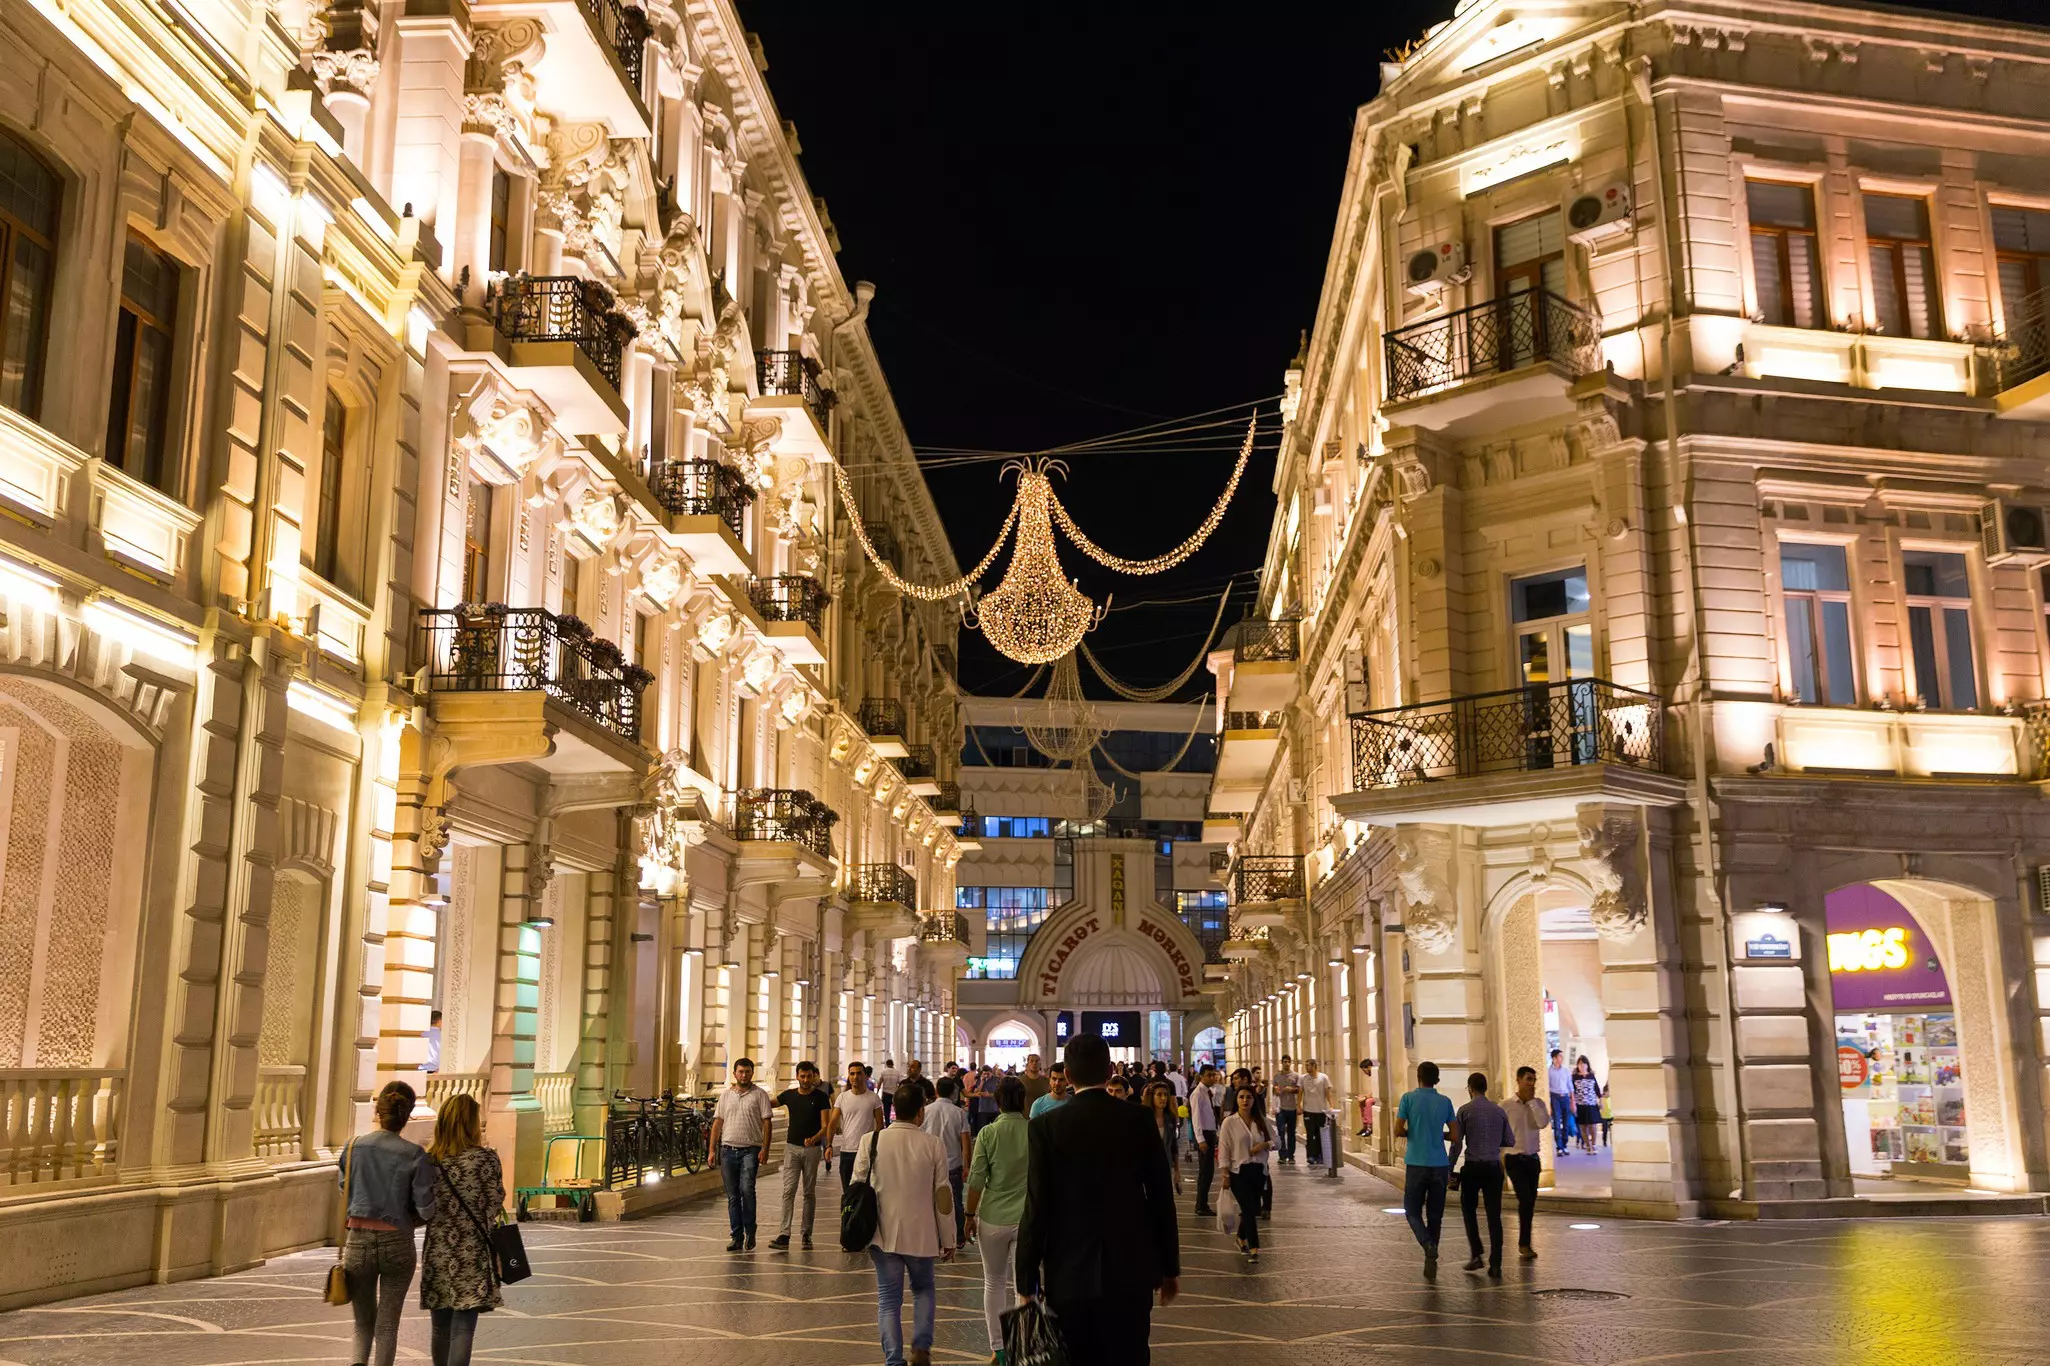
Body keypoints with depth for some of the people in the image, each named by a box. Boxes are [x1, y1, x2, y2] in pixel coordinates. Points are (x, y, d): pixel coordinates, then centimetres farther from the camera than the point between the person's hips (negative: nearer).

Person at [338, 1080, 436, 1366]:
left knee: (364, 1322, 15)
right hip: (397, 1244, -2)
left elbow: (343, 1190, 8)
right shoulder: (414, 1154, -10)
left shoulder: (354, 1147, -4)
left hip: (358, 1242, 2)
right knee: (387, 1324, 12)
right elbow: (426, 1209, -10)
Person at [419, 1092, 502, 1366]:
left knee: (440, 1328, 15)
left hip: (437, 1253, 4)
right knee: (462, 1329, -4)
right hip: (471, 1253, -4)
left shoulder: (428, 1161, 0)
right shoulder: (486, 1158, -9)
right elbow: (494, 1206, -1)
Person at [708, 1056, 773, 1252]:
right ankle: (737, 1237, 11)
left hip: (750, 1150, -3)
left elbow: (767, 1123, -2)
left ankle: (750, 1231, -1)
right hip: (728, 1149, 4)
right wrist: (712, 1150, 5)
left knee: (747, 1189, -17)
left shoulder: (760, 1095, 2)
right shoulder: (725, 1095, 12)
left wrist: (765, 1149, -11)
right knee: (732, 1196, 5)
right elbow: (717, 1122, 12)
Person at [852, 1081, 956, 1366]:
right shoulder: (933, 1145, -10)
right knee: (923, 1289, 22)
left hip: (884, 1233, 0)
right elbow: (943, 1196, -4)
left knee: (889, 1298, 10)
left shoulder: (872, 1142, -7)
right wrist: (947, 1239, 7)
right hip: (921, 1235, 0)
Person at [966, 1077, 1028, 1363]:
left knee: (994, 1283, 16)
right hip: (1029, 1219, 0)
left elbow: (976, 1180, -7)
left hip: (993, 1218, 0)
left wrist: (970, 1215, 5)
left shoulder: (988, 1133, -8)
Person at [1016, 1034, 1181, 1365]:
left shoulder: (1046, 1126, -8)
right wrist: (1170, 1267, 12)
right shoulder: (1139, 1122, -3)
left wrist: (1027, 1281, -2)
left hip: (1070, 1276, -1)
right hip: (1131, 1272, 1)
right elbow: (1162, 1199, 1)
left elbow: (1036, 1208, -10)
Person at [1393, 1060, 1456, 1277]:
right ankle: (1431, 1260, 11)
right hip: (1440, 1165, 3)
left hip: (1417, 1164, -2)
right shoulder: (1445, 1102, 4)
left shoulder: (1409, 1098, -4)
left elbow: (1398, 1131, -7)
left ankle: (1428, 1245, -18)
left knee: (1413, 1211, 7)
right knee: (1435, 1214, 11)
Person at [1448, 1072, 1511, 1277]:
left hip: (1473, 1167, -2)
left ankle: (1476, 1254, 7)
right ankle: (1495, 1264, 1)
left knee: (1469, 1210, 16)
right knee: (1494, 1215, 5)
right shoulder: (1499, 1111, 5)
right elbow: (1509, 1141, 12)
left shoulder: (1465, 1110, -5)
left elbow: (1457, 1143, -7)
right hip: (1494, 1167, 2)